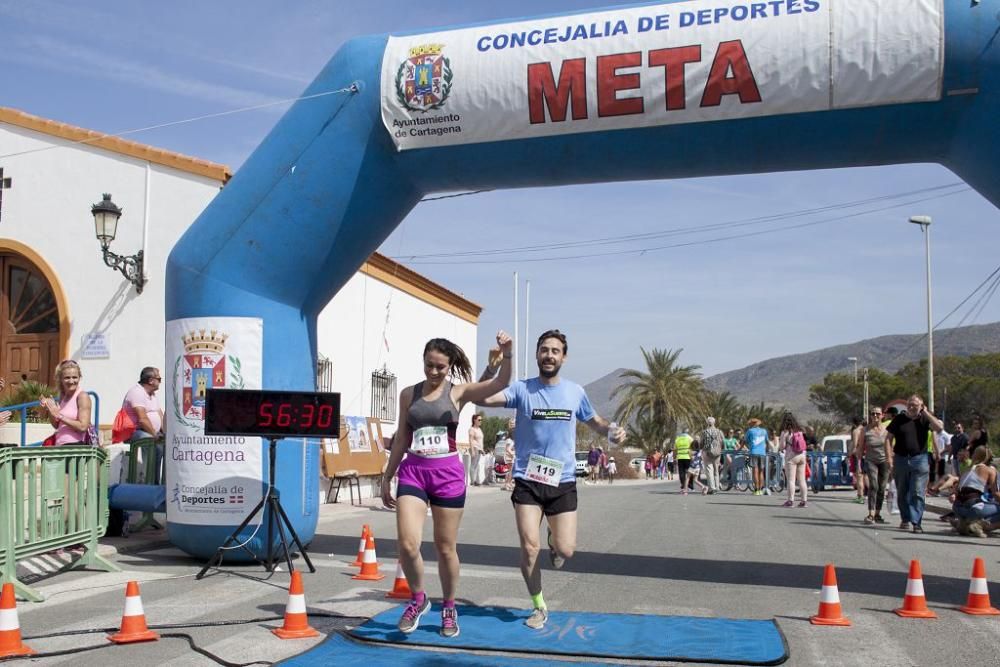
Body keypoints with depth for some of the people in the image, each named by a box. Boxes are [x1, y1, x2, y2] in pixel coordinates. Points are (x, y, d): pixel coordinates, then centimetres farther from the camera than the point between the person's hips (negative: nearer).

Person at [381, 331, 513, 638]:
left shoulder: (459, 392, 0)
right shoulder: (409, 394, 8)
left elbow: (501, 383, -15)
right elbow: (401, 439, 14)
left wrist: (507, 352, -32)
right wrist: (387, 477, 15)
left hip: (448, 473, -2)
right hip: (413, 471, 2)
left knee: (445, 547, 7)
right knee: (407, 544, -11)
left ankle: (449, 609, 28)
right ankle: (418, 599, 16)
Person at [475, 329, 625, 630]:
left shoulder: (575, 392, 4)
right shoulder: (522, 389, -4)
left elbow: (594, 421, 20)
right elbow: (484, 398, -19)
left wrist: (612, 432, -2)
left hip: (562, 482, 1)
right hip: (527, 481, -1)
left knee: (565, 550, -3)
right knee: (529, 548, -2)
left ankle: (553, 541, 36)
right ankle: (539, 607, 21)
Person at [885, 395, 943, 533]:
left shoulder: (924, 419, 5)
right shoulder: (899, 419, 5)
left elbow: (939, 427, -14)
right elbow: (888, 439, 6)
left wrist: (925, 413, -8)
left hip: (919, 459, -2)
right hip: (901, 459, 2)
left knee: (917, 493, -7)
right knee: (902, 492, 10)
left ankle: (916, 522, -7)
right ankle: (905, 519, 24)